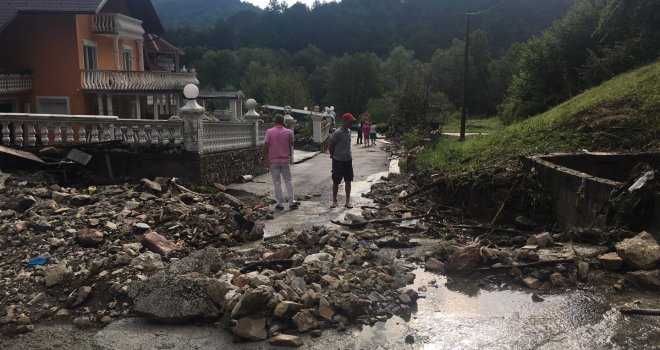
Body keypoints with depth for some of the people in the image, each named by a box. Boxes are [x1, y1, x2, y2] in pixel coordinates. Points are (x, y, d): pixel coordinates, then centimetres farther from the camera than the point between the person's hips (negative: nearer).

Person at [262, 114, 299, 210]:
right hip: (285, 159, 1)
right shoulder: (289, 132, -2)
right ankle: (291, 202, 9)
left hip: (273, 160, -1)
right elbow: (291, 144, 8)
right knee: (288, 181, 11)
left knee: (277, 182, 5)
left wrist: (263, 158, -2)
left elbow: (265, 146, -9)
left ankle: (280, 204, 7)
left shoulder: (269, 132, -7)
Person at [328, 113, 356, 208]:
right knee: (336, 182, 5)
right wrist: (333, 156, -3)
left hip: (348, 160, 7)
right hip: (338, 161, -6)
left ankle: (348, 200, 19)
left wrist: (348, 155, 12)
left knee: (348, 181, 10)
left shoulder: (349, 131, 5)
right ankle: (334, 200, 18)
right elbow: (330, 146, -12)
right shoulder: (337, 133, -19)